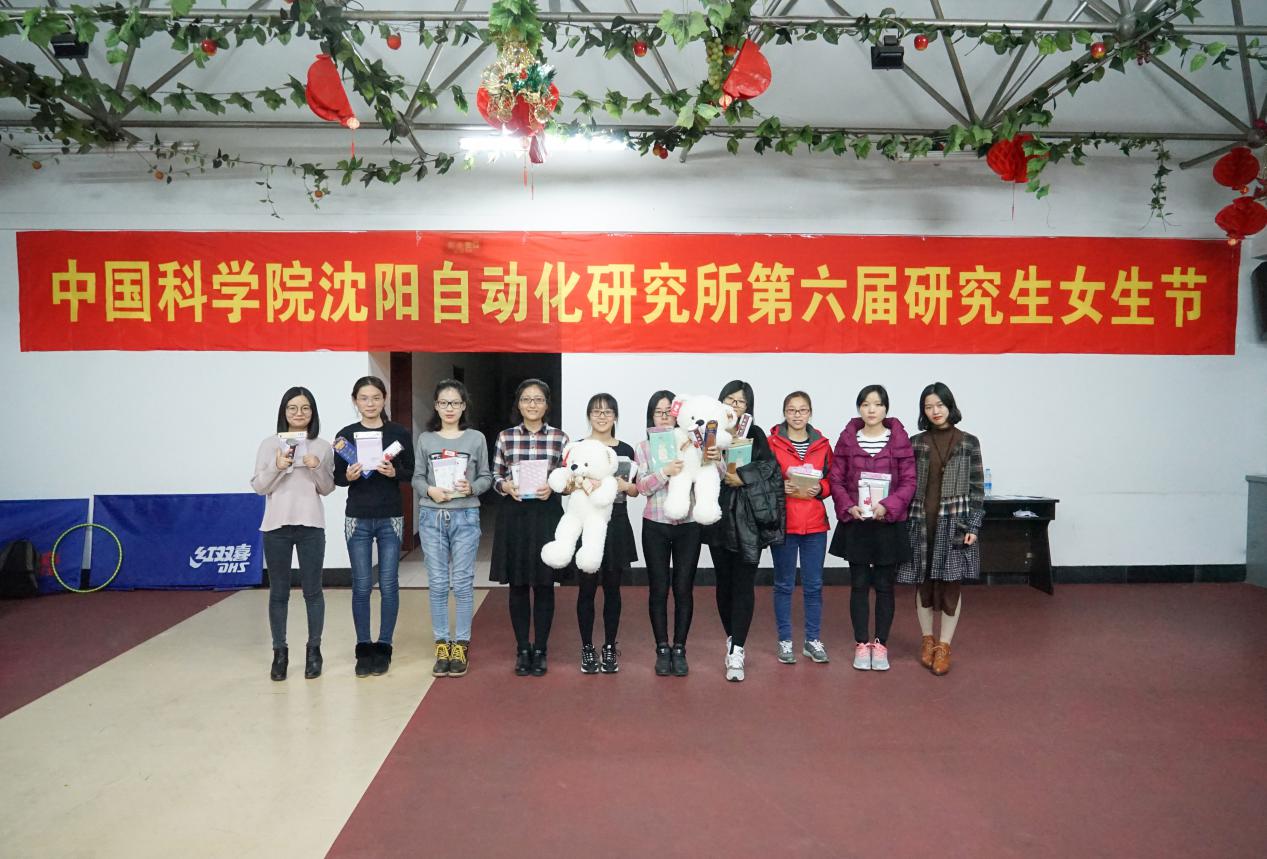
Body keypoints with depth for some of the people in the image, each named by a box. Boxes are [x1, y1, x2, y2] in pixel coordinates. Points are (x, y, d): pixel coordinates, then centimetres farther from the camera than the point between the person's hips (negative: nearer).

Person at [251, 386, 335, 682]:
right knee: (278, 593, 8)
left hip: (311, 525, 0)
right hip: (276, 526, 0)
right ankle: (279, 652, 20)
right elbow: (258, 487, 1)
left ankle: (313, 650, 18)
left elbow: (327, 489, 5)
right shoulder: (269, 444, 3)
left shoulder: (322, 446, 4)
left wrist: (317, 468, -14)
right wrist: (277, 467, -16)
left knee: (312, 591, 5)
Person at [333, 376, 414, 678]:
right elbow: (337, 478, 5)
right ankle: (363, 648, 16)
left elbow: (411, 473, 2)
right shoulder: (346, 434, 1)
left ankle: (384, 647, 16)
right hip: (358, 519, 0)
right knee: (361, 586, 4)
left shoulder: (399, 433, 0)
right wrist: (349, 476, -16)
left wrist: (394, 472, -18)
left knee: (388, 585, 4)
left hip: (391, 518, 0)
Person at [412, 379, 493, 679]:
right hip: (431, 517, 1)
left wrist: (472, 488, -15)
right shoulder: (425, 439, 6)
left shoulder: (476, 438, 3)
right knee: (437, 584, 6)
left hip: (465, 517, -1)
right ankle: (442, 645, 17)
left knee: (462, 583, 2)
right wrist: (429, 490, -14)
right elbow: (417, 478, 6)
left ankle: (461, 645, 13)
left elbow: (486, 477, 4)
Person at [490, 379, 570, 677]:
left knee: (544, 584, 6)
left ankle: (540, 649, 19)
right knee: (517, 585, 7)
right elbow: (495, 477, 7)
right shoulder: (505, 437, 5)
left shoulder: (560, 437, 2)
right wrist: (507, 486, -14)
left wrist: (553, 487, -15)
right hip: (514, 514, 1)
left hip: (547, 514, -1)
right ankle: (523, 649, 21)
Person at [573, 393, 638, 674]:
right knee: (587, 588, 3)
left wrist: (624, 485, -11)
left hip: (616, 526, 2)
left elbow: (636, 490, 11)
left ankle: (609, 648, 19)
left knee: (612, 588, 8)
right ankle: (587, 649, 16)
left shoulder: (625, 450, 7)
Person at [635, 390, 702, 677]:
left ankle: (680, 649, 17)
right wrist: (666, 471, -23)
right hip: (656, 526, 0)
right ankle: (662, 650, 18)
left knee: (683, 589, 4)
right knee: (658, 589, 5)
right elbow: (643, 486, -8)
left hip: (688, 526, 0)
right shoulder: (644, 448, 4)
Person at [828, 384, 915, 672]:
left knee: (884, 586, 7)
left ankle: (880, 644, 19)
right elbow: (835, 479, 2)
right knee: (859, 585, 7)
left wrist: (888, 505, -17)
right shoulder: (847, 439, 1)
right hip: (855, 524, 1)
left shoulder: (900, 439, -2)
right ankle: (861, 644, 17)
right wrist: (848, 507, -13)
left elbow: (909, 481, -3)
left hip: (889, 524, -1)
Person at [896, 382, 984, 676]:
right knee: (924, 583, 7)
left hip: (955, 523, -1)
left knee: (950, 583, 0)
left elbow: (977, 487, 2)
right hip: (922, 522, 1)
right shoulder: (915, 443, 4)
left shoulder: (969, 443, 2)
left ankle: (944, 646, 12)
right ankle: (927, 640, 23)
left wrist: (973, 526, -4)